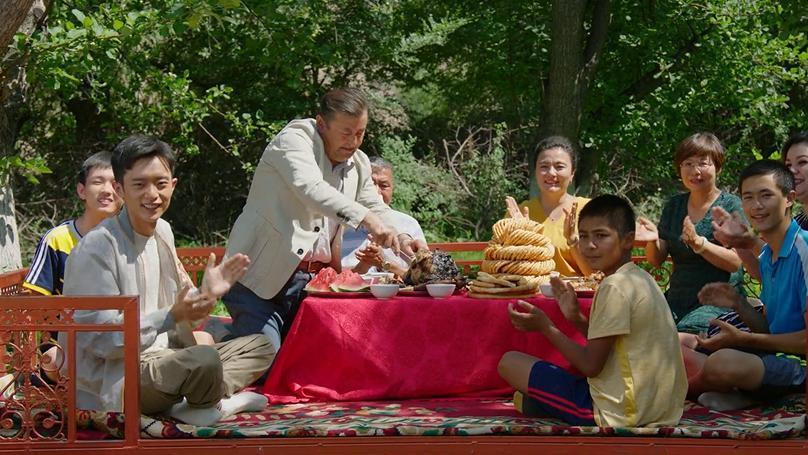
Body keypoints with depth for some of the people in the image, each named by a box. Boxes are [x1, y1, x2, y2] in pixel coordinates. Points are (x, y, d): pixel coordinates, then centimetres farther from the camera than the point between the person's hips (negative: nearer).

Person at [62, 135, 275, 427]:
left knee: (261, 347, 9)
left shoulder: (162, 231, 10)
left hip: (160, 358, 9)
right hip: (113, 380, -9)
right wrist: (172, 315, -24)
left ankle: (195, 403, -12)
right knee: (205, 360, -34)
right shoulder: (96, 247, -17)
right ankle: (214, 403, -1)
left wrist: (205, 294, -3)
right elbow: (99, 338, -20)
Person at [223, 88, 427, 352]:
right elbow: (311, 189, -26)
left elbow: (376, 209, 18)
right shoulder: (295, 140, -9)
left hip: (312, 281, 7)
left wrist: (401, 239, -4)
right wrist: (364, 218, -38)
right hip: (262, 277, -7)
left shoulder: (359, 164, 13)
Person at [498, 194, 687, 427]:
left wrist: (545, 327, -6)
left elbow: (591, 365, -16)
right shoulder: (641, 278, 13)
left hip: (618, 412, -10)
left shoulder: (615, 286, -16)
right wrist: (577, 319, 8)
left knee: (509, 362, -5)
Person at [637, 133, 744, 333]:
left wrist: (698, 243, -25)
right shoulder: (673, 206, 14)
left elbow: (735, 262, -10)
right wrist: (653, 241, -11)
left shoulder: (730, 205, -1)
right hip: (678, 298, 4)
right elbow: (656, 260, 11)